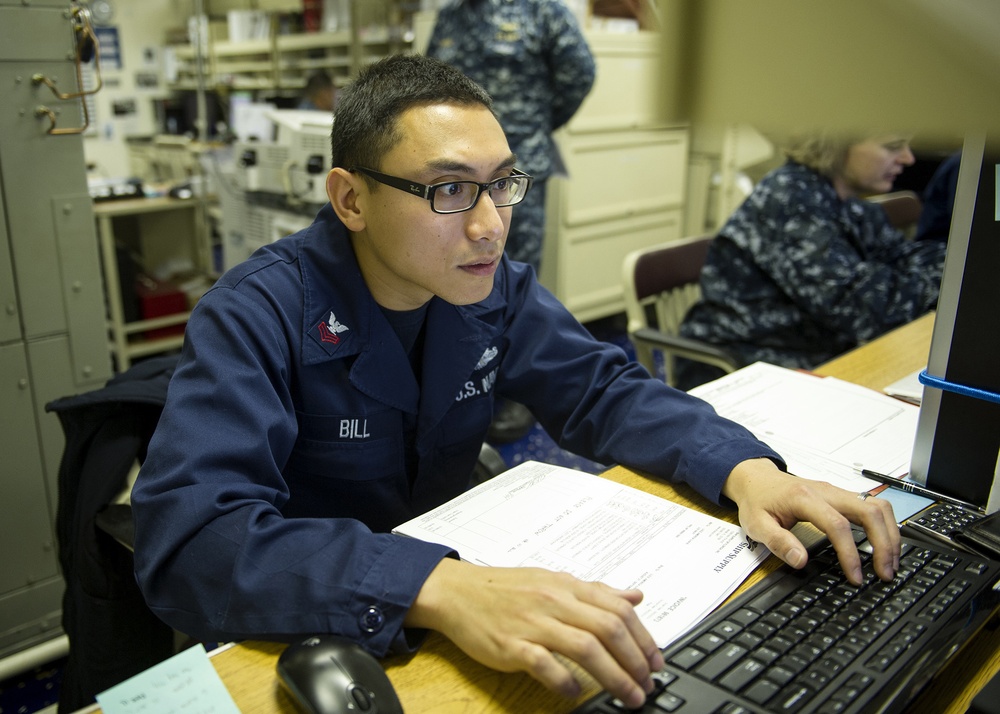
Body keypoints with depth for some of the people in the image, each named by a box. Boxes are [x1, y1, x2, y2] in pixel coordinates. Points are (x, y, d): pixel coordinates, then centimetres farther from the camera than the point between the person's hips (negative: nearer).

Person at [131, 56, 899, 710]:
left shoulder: (495, 285, -5)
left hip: (449, 569, 5)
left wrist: (744, 468, -19)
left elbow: (604, 387, 0)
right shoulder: (255, 316, -23)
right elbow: (187, 539, -33)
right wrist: (437, 588, -47)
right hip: (304, 639, -4)